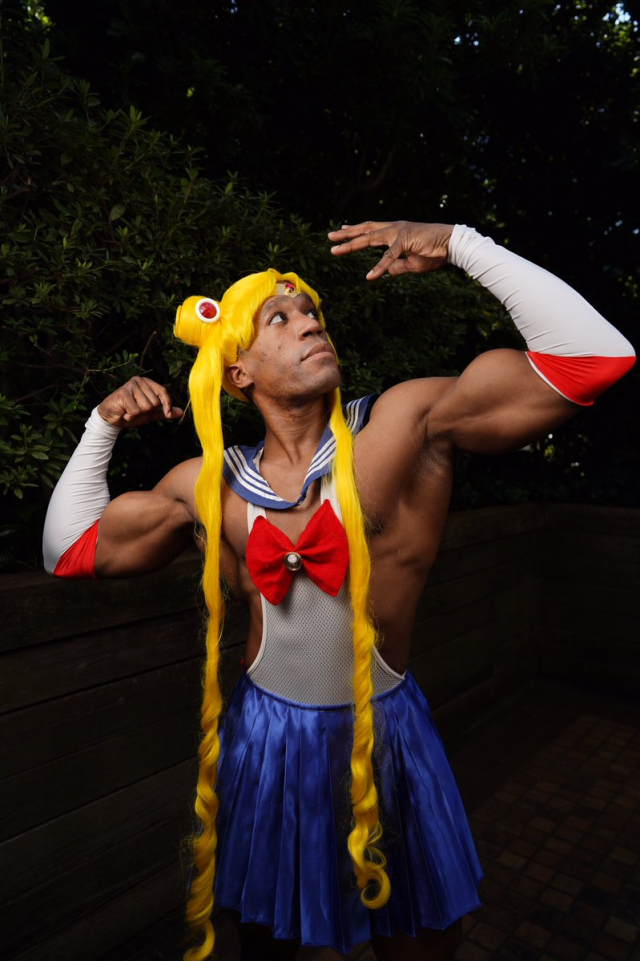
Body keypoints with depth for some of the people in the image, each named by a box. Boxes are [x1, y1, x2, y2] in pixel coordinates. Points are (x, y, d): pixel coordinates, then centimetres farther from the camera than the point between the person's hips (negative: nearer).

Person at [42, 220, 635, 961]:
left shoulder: (407, 424, -14)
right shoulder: (206, 485, -6)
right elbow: (69, 551, 5)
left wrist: (460, 244, -16)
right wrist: (102, 425, -1)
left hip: (388, 735, -1)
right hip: (264, 740, 2)